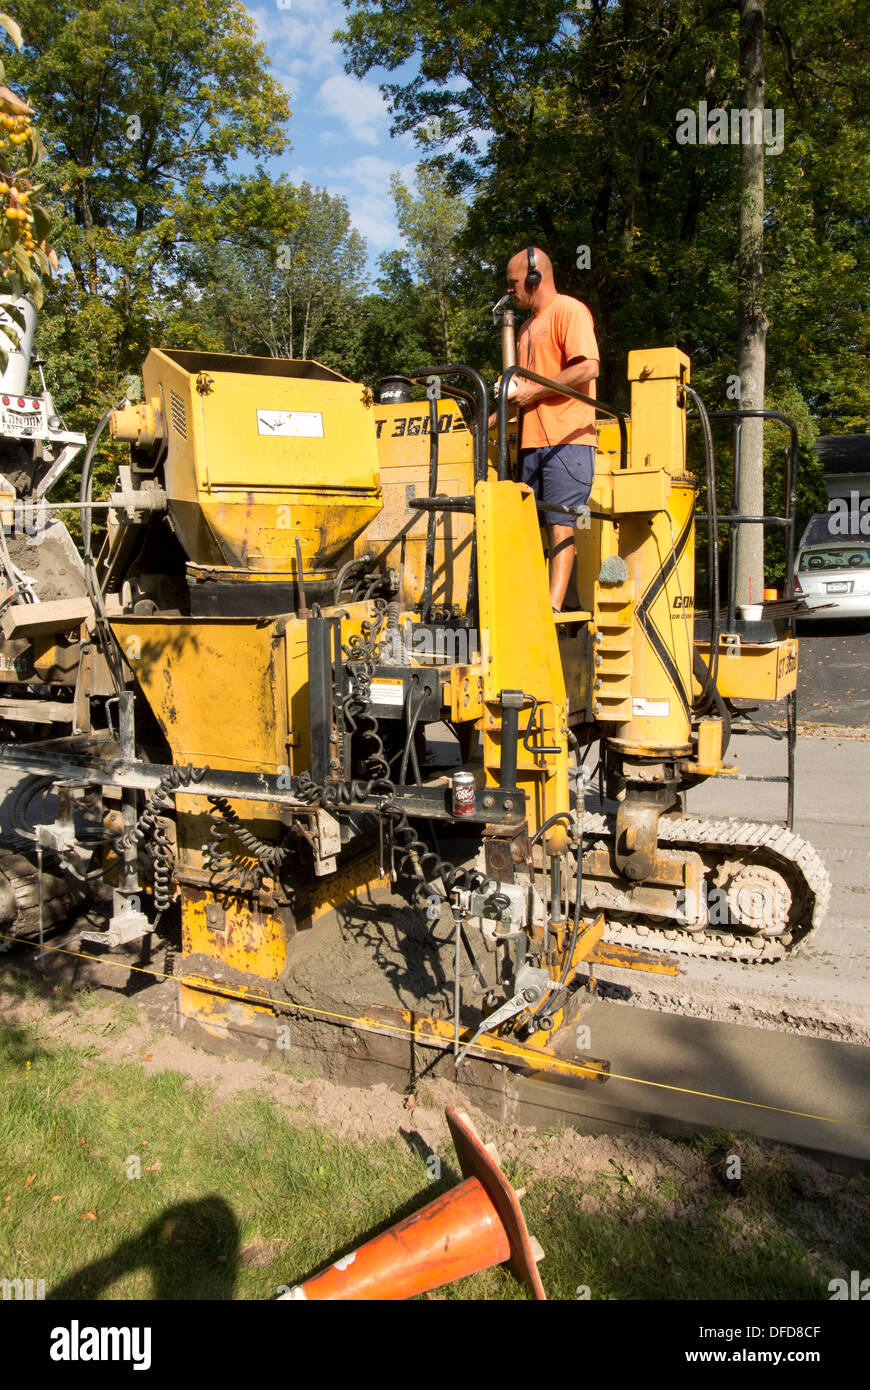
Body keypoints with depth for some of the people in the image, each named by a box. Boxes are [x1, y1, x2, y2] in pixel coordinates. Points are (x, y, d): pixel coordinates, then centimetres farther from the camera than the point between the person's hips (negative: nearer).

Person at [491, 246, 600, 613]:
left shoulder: (569, 311, -2)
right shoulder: (528, 327, 27)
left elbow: (587, 368, -16)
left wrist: (534, 391, -12)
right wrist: (492, 421, 25)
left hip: (566, 439, -9)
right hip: (532, 442, 9)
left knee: (561, 524, -13)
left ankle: (553, 605, -17)